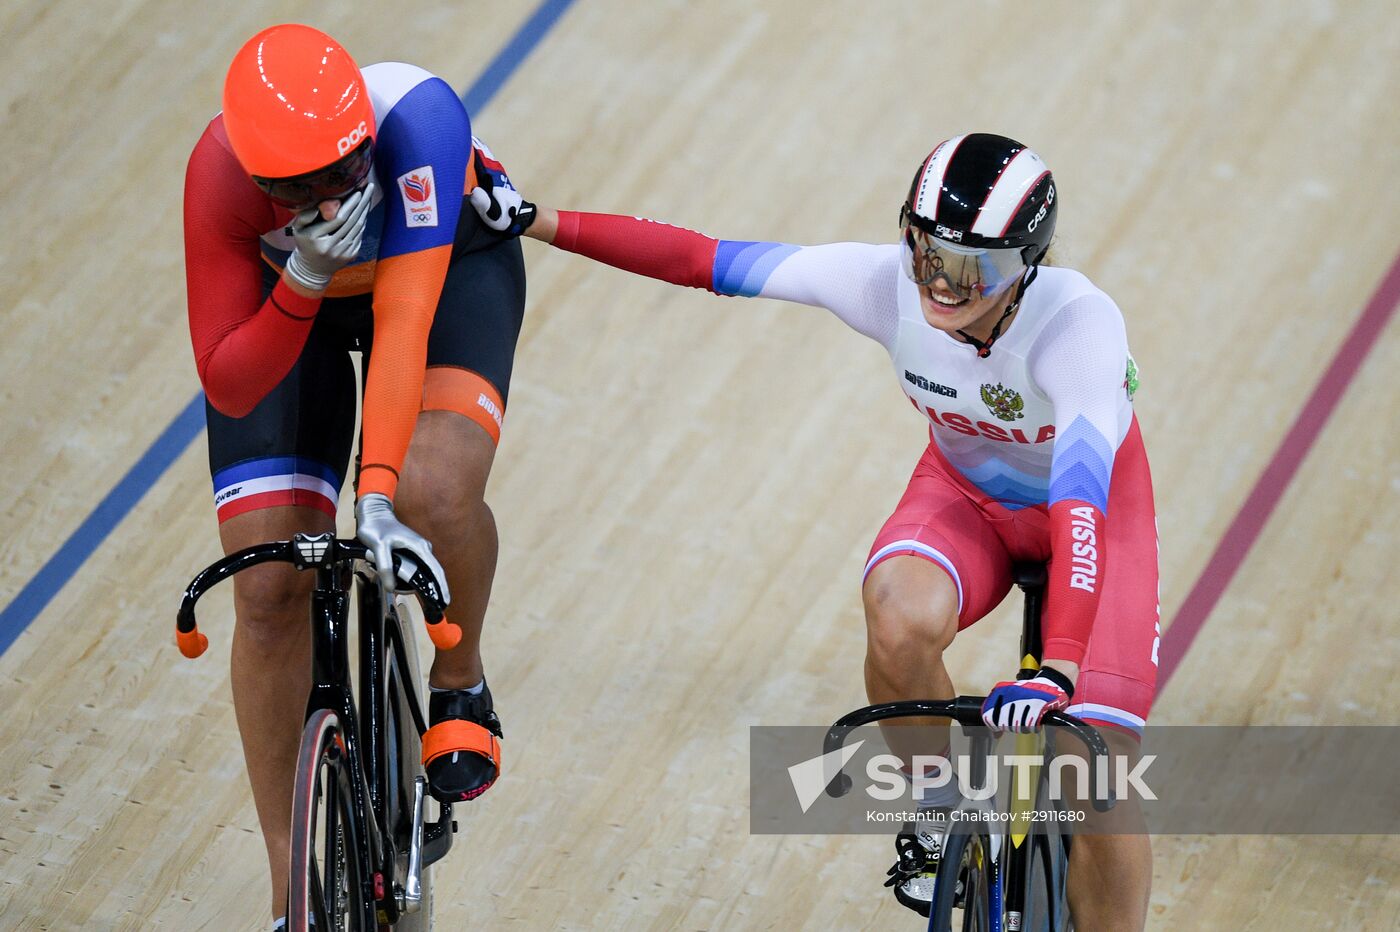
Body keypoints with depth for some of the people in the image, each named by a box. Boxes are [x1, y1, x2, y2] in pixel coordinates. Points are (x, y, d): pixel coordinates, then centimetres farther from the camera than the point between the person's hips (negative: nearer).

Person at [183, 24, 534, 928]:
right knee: (269, 590, -8)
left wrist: (376, 498, -52)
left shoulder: (418, 116, -40)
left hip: (450, 265, -1)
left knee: (435, 494, -32)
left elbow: (404, 318, -44)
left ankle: (459, 687, 1)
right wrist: (304, 283, -45)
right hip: (284, 297, 2)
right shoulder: (220, 173, -35)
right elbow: (229, 386, -29)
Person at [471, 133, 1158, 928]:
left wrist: (1057, 668, -61)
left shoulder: (1079, 324, -38)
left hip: (1099, 506, -3)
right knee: (901, 622, -33)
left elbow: (1082, 503, -48)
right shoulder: (885, 282, -28)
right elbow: (705, 261, -20)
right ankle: (942, 818, -4)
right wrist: (537, 222, -21)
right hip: (966, 492, 3)